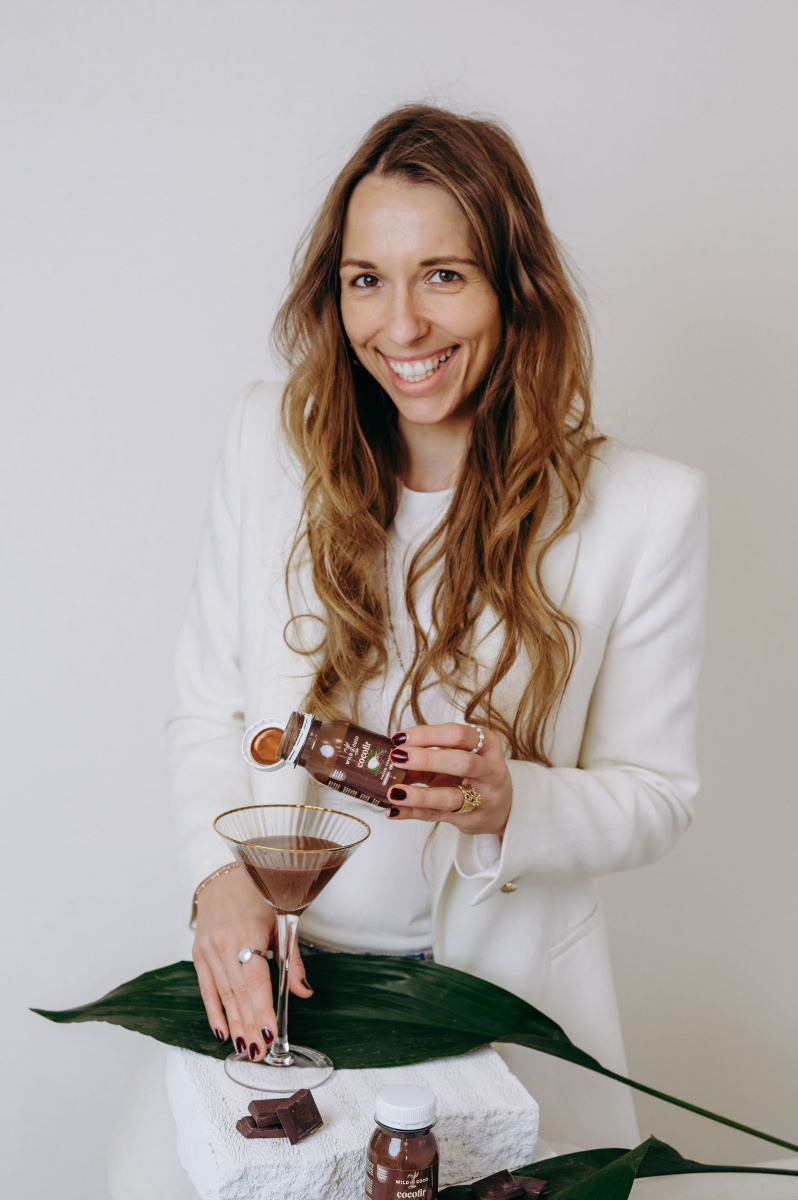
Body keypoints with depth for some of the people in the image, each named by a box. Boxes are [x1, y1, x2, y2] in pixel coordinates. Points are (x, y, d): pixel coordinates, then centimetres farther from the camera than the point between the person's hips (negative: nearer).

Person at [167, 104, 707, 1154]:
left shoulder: (644, 506, -13)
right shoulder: (272, 438, -6)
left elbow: (657, 790, -5)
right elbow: (209, 709, 0)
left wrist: (510, 802, -25)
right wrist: (221, 878, -16)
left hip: (502, 995, -1)